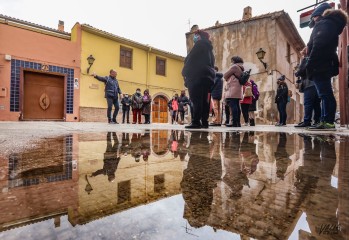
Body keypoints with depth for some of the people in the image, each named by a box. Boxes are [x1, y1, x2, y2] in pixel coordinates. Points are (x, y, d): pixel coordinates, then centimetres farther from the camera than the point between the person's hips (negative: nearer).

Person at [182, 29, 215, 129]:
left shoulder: (199, 44, 1)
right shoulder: (208, 47, 26)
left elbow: (189, 59, -6)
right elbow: (211, 63, 21)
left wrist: (185, 73, -1)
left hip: (197, 77, -9)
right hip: (207, 77, 9)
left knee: (196, 100, -13)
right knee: (204, 100, 5)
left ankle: (196, 122, -17)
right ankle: (204, 122, 4)